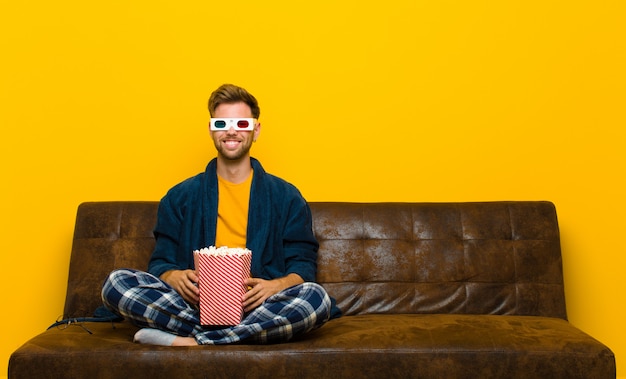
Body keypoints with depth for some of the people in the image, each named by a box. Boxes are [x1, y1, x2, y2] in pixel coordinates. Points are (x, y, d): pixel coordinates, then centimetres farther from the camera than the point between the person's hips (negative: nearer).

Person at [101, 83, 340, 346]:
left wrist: (276, 285, -15)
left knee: (316, 297, -31)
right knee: (116, 282, -22)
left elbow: (303, 266, 8)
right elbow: (160, 262, 13)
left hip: (256, 307, -1)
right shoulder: (180, 197, 16)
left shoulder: (286, 197, 13)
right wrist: (174, 277, -12)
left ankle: (190, 342, -27)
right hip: (194, 307, 1)